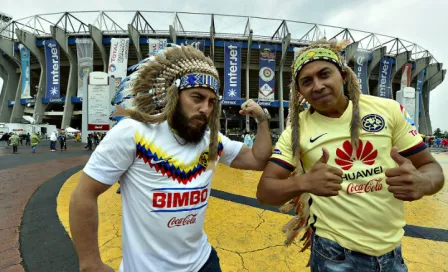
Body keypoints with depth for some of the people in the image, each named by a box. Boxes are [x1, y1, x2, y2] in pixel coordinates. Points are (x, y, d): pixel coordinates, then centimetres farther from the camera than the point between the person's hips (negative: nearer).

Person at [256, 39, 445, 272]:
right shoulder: (296, 129, -10)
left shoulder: (389, 110, -6)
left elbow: (430, 166, 1)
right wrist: (303, 182, -32)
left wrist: (422, 182, -22)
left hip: (392, 252, 3)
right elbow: (264, 191, -13)